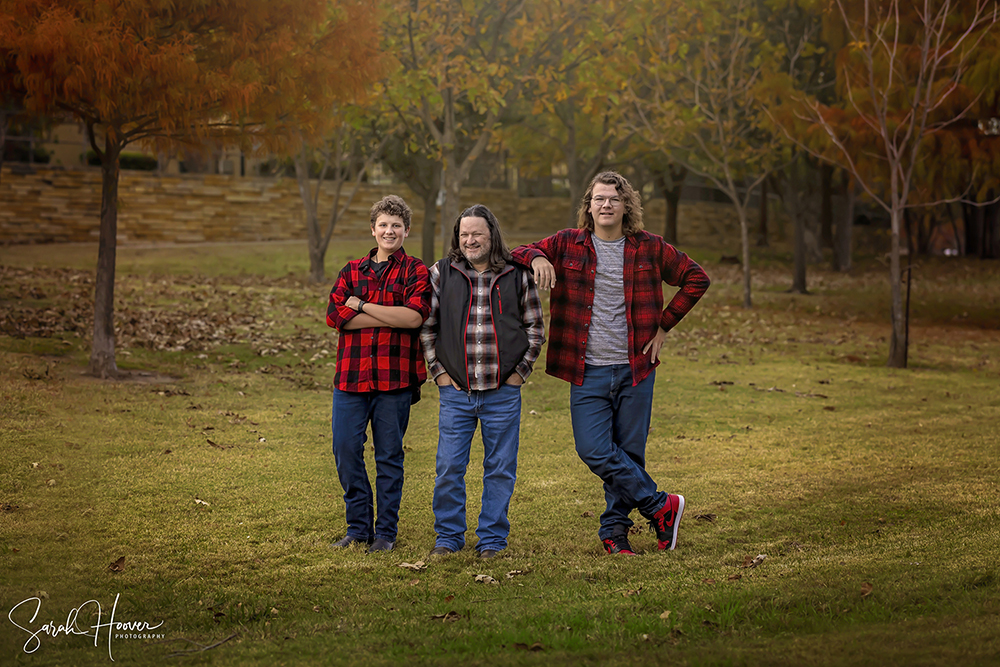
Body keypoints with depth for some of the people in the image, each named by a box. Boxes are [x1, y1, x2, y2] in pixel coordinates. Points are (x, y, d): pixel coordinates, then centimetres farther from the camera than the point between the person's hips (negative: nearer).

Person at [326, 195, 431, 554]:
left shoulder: (415, 272, 4)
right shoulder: (352, 271, 13)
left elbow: (414, 316, -14)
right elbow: (335, 314, -3)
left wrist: (361, 305, -8)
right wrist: (392, 318, -11)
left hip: (396, 378, -3)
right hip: (351, 376, 3)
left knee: (389, 456, 4)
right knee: (346, 450, 1)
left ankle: (386, 531, 13)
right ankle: (359, 526, 15)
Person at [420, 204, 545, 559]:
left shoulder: (517, 276, 3)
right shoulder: (441, 274, 4)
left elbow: (535, 327, 11)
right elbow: (426, 326, 10)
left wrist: (520, 371, 3)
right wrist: (438, 370, 2)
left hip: (503, 393, 0)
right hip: (455, 391, 0)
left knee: (500, 469, 4)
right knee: (449, 467, 1)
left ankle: (492, 539, 15)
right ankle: (449, 536, 15)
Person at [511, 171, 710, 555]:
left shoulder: (648, 249, 3)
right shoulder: (567, 245, 3)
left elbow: (696, 279, 13)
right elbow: (515, 254, 7)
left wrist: (664, 325, 7)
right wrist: (536, 258, -17)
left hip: (635, 368, 0)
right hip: (588, 372, 0)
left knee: (629, 452, 3)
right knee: (594, 451, -10)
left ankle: (615, 527, 19)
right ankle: (661, 506, 4)